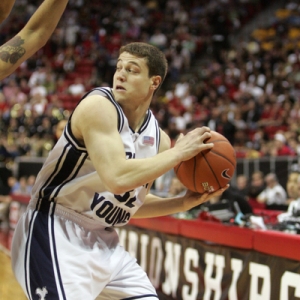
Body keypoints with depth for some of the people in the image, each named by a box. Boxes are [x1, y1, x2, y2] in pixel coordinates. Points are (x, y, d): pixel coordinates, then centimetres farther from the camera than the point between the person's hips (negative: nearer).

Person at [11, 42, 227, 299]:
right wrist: (179, 153, -22)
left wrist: (185, 202, 4)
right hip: (57, 233, -8)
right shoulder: (98, 106, -18)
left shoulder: (158, 138, 4)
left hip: (104, 240, 8)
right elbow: (118, 178, -32)